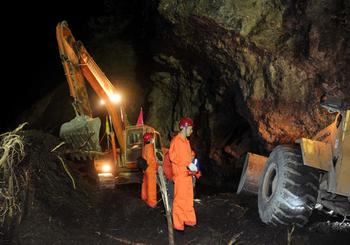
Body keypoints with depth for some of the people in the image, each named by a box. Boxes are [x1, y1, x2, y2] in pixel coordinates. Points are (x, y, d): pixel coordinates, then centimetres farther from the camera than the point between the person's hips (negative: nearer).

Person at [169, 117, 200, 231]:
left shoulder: (186, 141, 15)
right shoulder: (176, 140, -12)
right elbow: (173, 157, -19)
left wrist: (193, 167, 7)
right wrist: (187, 165, -20)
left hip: (188, 174, 9)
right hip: (180, 174, -9)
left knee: (188, 198, 15)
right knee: (179, 199, -4)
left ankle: (189, 220, 26)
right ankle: (178, 225, 3)